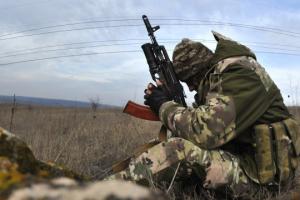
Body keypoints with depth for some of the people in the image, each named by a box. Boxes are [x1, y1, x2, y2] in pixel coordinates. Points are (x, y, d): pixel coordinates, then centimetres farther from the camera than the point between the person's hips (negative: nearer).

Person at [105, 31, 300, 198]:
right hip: (237, 153, 10)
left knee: (181, 149, -25)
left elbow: (205, 130, -30)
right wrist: (168, 101, -4)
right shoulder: (218, 73, 9)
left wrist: (164, 106, -15)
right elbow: (203, 117, 10)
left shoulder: (239, 74, -21)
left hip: (259, 168, -10)